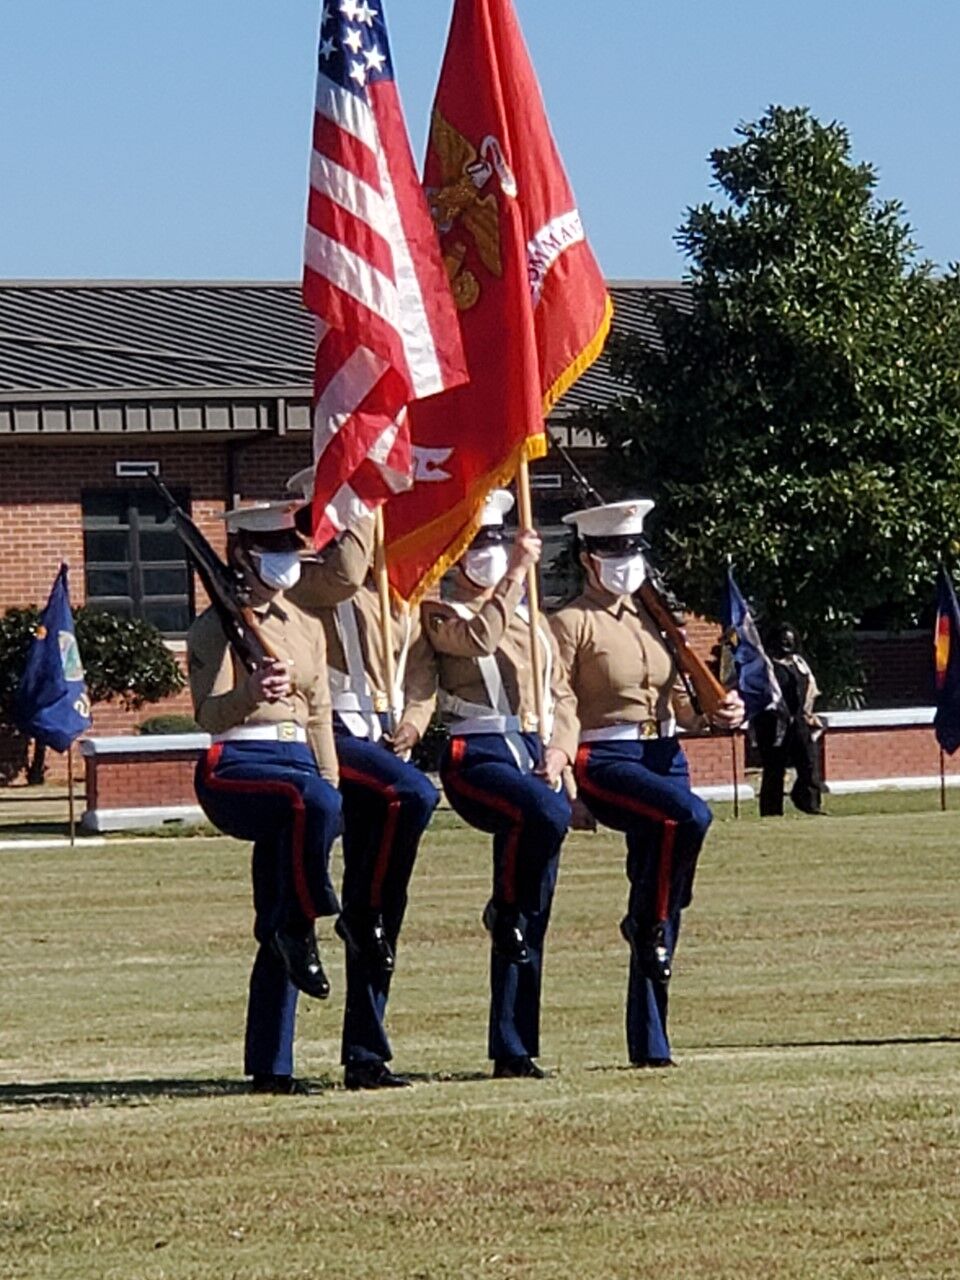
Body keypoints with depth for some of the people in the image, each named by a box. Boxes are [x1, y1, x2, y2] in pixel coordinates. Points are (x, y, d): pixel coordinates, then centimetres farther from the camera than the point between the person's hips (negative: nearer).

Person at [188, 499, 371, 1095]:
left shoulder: (307, 628, 18)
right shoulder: (218, 628, -3)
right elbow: (210, 715, -15)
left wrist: (332, 788, 12)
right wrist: (253, 693, -36)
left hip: (298, 765, 7)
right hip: (236, 767, -7)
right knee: (312, 804, -38)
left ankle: (272, 1067, 3)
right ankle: (298, 927, -21)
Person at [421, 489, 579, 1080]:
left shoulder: (530, 619, 23)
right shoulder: (440, 613, 3)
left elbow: (562, 695, 20)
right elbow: (479, 638, -20)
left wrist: (559, 749, 1)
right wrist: (517, 574, -20)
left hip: (535, 756, 6)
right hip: (477, 755, -6)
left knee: (533, 923, 2)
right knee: (547, 814, -38)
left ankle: (515, 1049, 4)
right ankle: (506, 912, -12)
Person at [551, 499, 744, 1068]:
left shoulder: (653, 618, 16)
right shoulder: (572, 624, -3)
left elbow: (681, 704, 19)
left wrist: (718, 714, -3)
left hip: (665, 758, 7)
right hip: (606, 760, -7)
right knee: (690, 815, -34)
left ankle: (651, 1043, 6)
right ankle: (648, 925, -13)